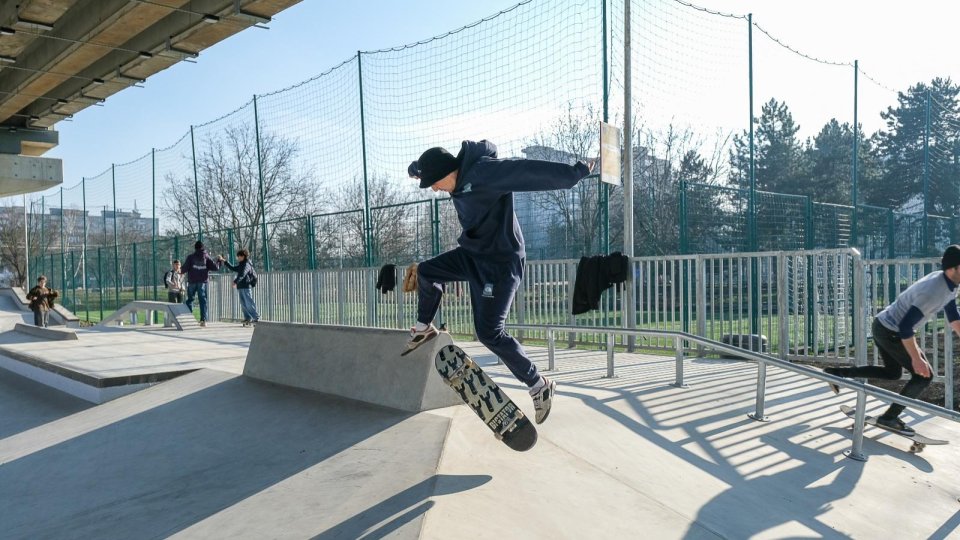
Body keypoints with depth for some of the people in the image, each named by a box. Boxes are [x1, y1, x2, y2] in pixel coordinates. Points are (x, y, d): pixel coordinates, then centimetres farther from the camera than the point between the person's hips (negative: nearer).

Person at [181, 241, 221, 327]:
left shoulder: (191, 257, -3)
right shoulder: (206, 257, 2)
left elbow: (185, 268, -6)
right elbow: (215, 267, -2)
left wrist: (181, 271, 16)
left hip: (192, 281, -1)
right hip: (203, 281, 1)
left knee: (190, 299, 13)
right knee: (203, 300, 2)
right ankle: (203, 319, -5)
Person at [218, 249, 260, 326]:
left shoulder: (247, 265, -10)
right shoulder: (241, 265, 19)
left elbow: (242, 275, -24)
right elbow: (233, 268, 32)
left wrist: (235, 281, -35)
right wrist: (224, 262, 30)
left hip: (246, 287, -9)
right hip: (240, 287, 9)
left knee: (249, 303, -10)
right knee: (243, 304, 7)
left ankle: (256, 318, -7)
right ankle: (247, 318, 10)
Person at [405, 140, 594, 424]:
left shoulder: (484, 172, -27)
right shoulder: (461, 172, 1)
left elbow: (529, 172, -30)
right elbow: (433, 164, 25)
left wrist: (574, 173, -30)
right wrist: (418, 168, 38)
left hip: (500, 262, -9)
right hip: (472, 254, 9)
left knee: (489, 331, -11)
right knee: (426, 271, 17)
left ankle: (539, 385, 1)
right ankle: (425, 328, 40)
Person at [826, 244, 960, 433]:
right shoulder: (933, 292, -29)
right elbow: (905, 327, -29)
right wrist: (916, 359, -25)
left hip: (883, 326, 10)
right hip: (891, 333, -10)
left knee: (893, 373, 23)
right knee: (924, 375, -2)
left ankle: (837, 373, 20)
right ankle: (890, 417, 8)